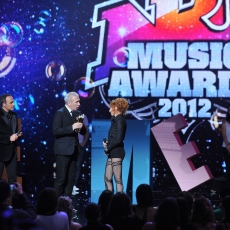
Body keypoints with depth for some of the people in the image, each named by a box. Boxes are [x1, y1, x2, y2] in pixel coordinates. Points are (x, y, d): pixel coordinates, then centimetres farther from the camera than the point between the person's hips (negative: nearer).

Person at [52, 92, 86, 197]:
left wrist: (80, 127, -9)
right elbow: (55, 131, -18)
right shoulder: (60, 113, -8)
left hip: (73, 150, 7)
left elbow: (83, 132, 14)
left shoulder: (77, 113, 12)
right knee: (61, 178, -5)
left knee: (71, 178, 7)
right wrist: (72, 127, -22)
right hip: (63, 150, -7)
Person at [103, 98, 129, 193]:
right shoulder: (116, 119, 16)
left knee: (118, 179, -5)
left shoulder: (120, 120, -12)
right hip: (112, 153, 10)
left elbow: (118, 139, -20)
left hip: (116, 153, -10)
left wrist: (107, 148, -10)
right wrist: (107, 143, 2)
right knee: (107, 178, 11)